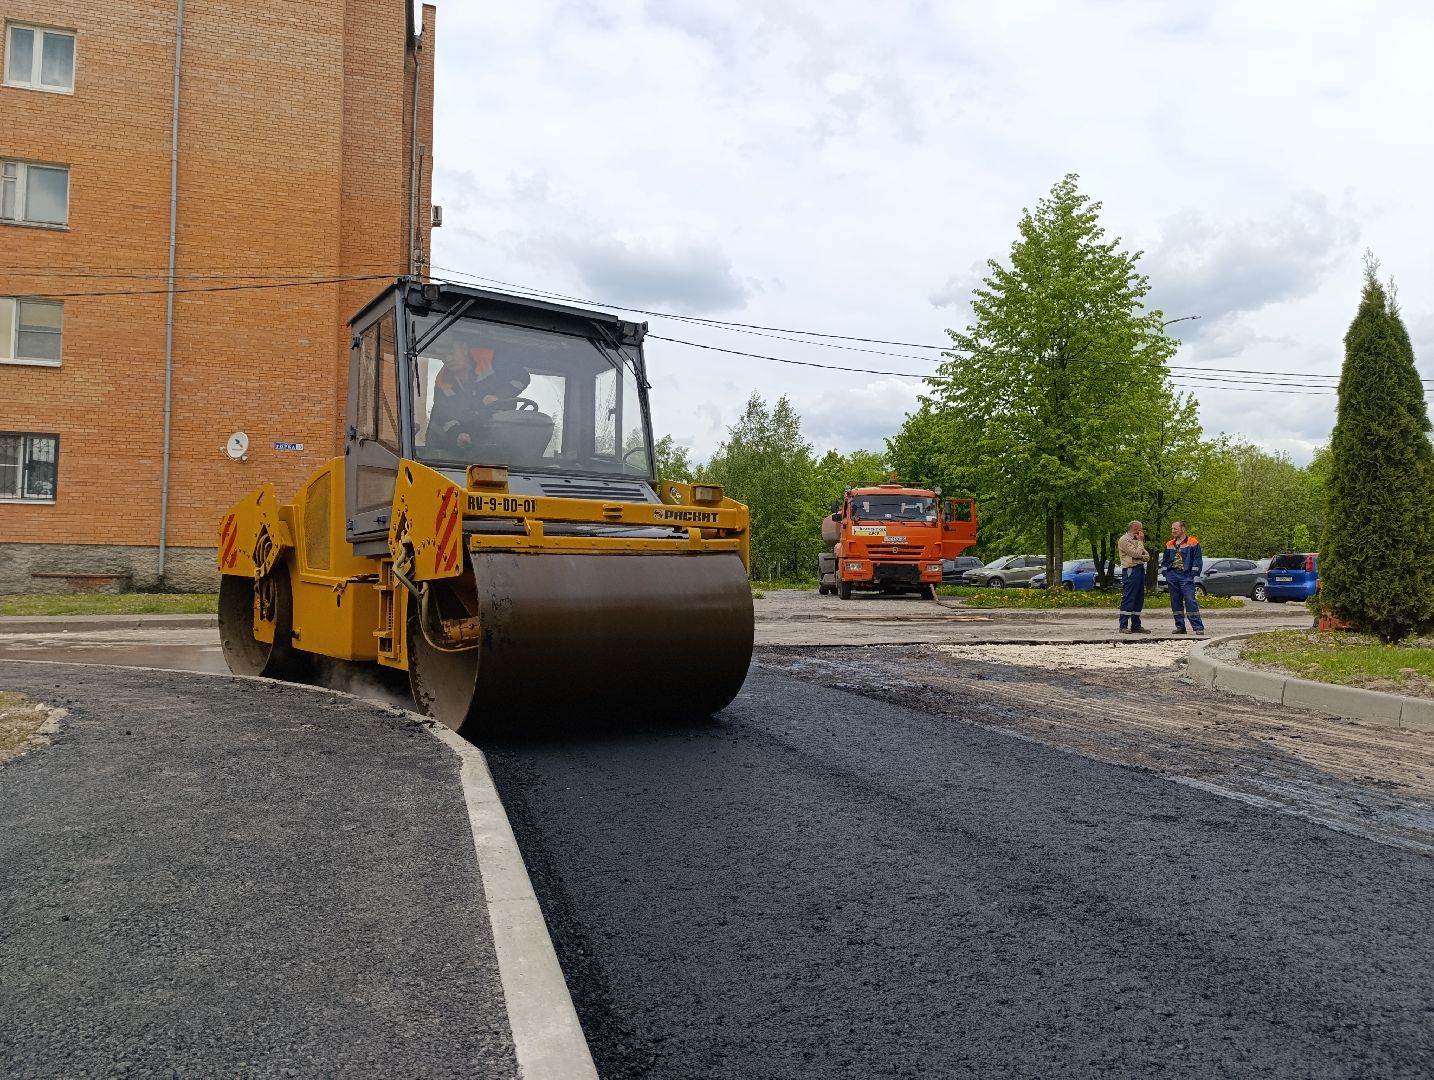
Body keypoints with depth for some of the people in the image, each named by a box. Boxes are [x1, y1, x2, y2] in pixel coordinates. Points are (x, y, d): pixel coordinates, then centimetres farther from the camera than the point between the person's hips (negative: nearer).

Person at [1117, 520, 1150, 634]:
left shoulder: (1136, 540, 22)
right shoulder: (1124, 540, -6)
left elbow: (1147, 555, 17)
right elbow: (1136, 554, -16)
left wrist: (1142, 557, -6)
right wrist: (1140, 541, -3)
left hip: (1140, 569, 9)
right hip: (1130, 570, -9)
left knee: (1139, 599, 8)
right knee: (1128, 598, -11)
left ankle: (1136, 625, 12)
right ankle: (1123, 626, -11)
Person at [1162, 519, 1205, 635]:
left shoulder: (1193, 543, -1)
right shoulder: (1169, 544, 15)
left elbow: (1197, 560, -3)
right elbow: (1165, 561, 21)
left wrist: (1193, 575, -9)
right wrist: (1166, 573, 10)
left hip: (1186, 577, -6)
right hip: (1172, 578, 6)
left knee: (1190, 601, -12)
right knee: (1175, 603, 7)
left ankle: (1198, 627, -10)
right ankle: (1180, 627, 13)